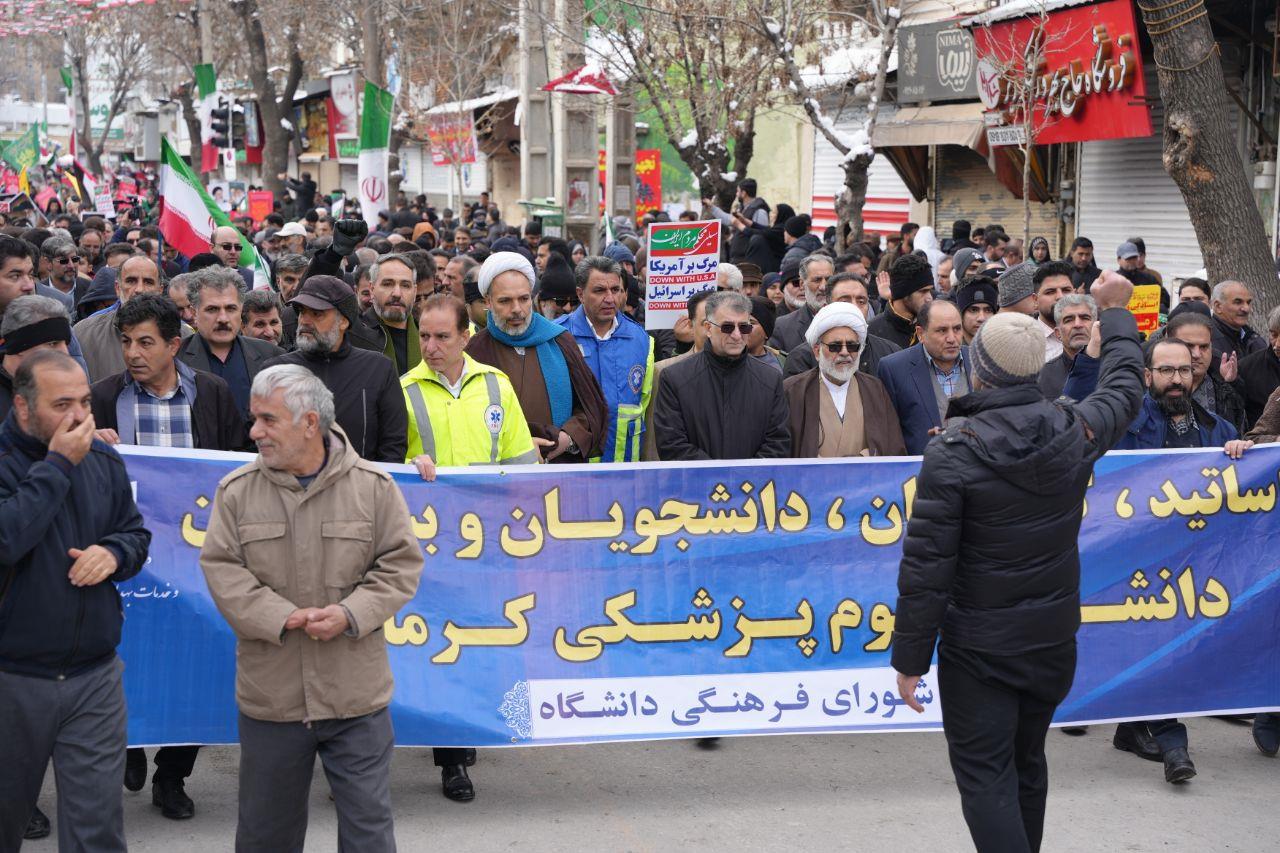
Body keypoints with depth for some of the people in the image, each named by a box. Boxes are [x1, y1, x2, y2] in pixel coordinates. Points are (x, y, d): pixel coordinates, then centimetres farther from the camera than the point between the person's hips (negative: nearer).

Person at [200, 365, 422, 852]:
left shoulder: (373, 485, -3)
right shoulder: (237, 490, -1)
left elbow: (401, 563, -1)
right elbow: (221, 569, -4)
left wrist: (350, 615, -15)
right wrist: (282, 618, -16)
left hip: (357, 698, -1)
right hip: (270, 696, 1)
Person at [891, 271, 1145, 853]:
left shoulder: (952, 454, -19)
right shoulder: (1075, 431, -7)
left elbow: (926, 565, -19)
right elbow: (1124, 389, 17)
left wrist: (910, 656, -10)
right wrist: (1115, 312, 33)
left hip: (978, 646, -5)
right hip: (1054, 636, 5)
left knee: (984, 775, 0)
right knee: (1027, 762, 22)